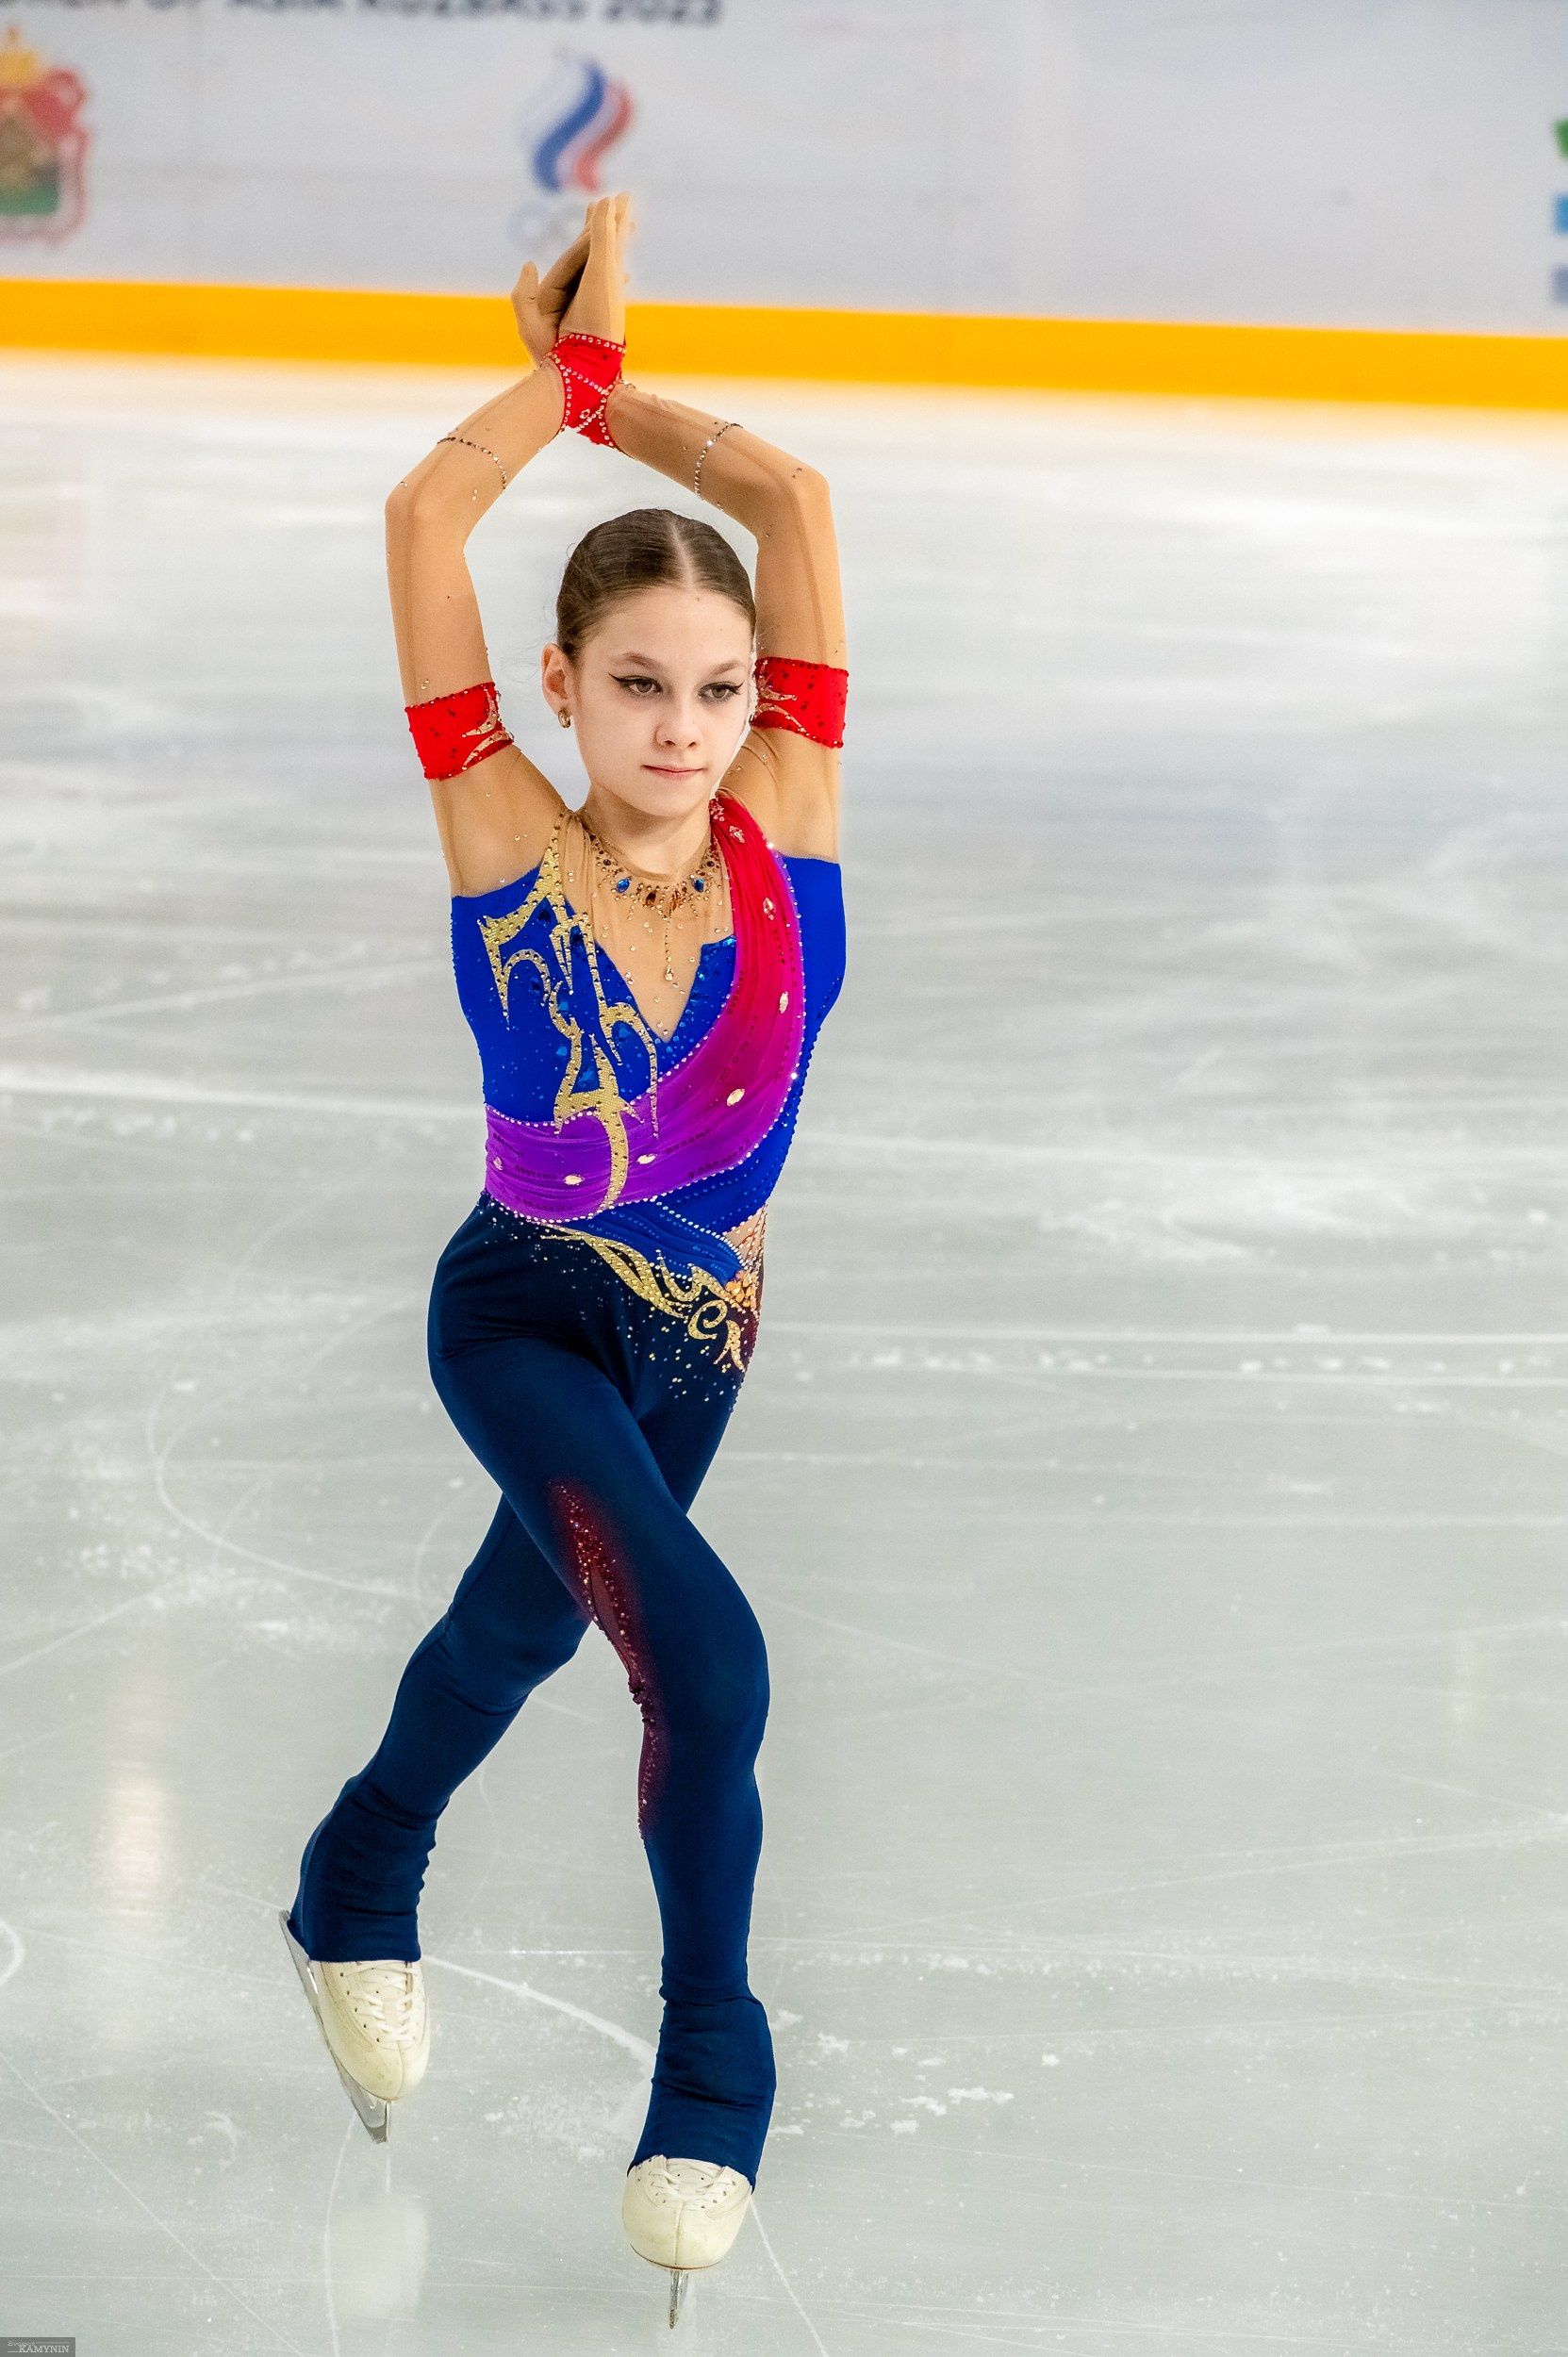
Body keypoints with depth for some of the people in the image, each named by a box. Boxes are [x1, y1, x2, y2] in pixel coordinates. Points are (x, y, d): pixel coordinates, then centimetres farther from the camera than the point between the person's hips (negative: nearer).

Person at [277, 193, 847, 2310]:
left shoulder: (782, 829, -15)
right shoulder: (508, 844, -21)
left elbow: (792, 498, -20)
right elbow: (427, 514, -29)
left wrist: (602, 387, -12)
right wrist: (574, 363, -18)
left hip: (697, 1329, 5)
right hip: (526, 1318, -5)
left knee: (528, 1617, 29)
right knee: (706, 1660, -26)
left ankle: (364, 1878, 58)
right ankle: (711, 2063, -8)